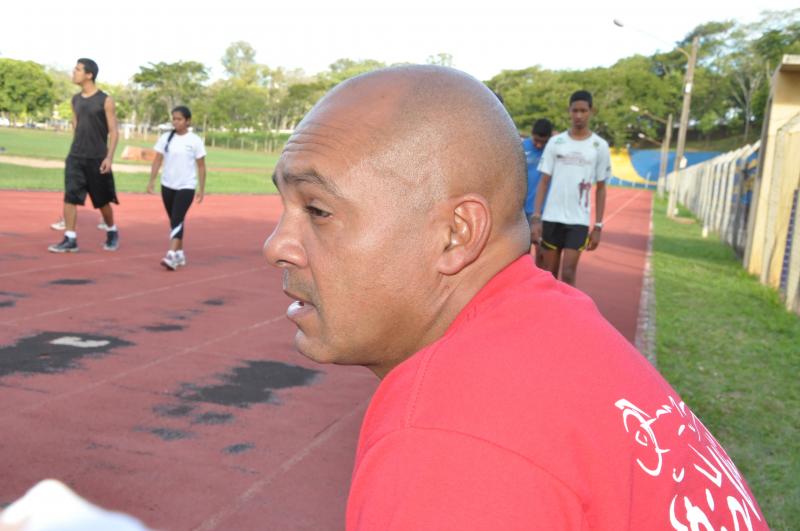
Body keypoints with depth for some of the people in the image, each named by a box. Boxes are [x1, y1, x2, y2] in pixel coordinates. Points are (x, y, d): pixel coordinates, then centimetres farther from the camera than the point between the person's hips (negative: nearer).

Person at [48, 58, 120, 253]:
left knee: (103, 200, 8)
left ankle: (112, 233, 30)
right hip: (75, 157, 4)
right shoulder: (76, 100, 9)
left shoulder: (105, 100, -7)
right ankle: (70, 239, -6)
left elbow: (113, 131, -8)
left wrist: (109, 157, -17)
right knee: (70, 197, -8)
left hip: (97, 159, -4)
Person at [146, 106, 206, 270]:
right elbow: (157, 160, 4)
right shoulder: (165, 138, 3)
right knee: (174, 221, 12)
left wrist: (201, 189, -1)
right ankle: (180, 254, 23)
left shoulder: (195, 141, -5)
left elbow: (201, 166, -1)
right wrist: (152, 181, -6)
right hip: (167, 186, 4)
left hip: (186, 187, -4)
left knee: (177, 220, -16)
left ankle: (172, 255, -22)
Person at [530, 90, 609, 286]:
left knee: (568, 273, -7)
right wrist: (536, 217, -5)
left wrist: (598, 226, 1)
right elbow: (544, 182, 4)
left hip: (579, 220, -1)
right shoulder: (555, 142, 3)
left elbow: (601, 189, 5)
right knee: (548, 274, 7)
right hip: (552, 218, 1)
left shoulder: (600, 146, 2)